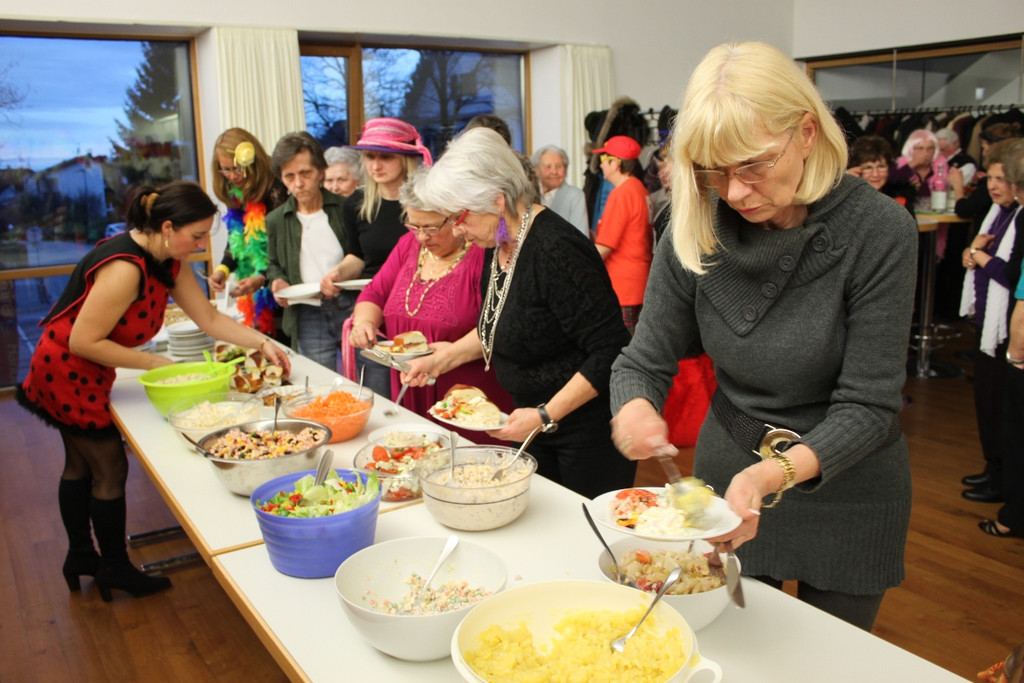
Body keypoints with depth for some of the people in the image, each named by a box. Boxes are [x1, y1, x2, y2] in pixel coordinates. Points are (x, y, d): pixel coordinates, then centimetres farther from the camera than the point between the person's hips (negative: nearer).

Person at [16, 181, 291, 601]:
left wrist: (262, 343, -11)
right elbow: (83, 341, -29)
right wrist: (152, 363, -22)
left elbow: (209, 319, -1)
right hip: (67, 373, -9)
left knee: (81, 464, 21)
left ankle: (80, 557, 39)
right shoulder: (125, 268, -32)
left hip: (83, 374, 9)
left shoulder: (169, 262, -3)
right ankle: (114, 568, 21)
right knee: (110, 468, 2)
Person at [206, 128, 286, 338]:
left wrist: (262, 279, -29)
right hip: (254, 293, 7)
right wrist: (223, 269, -2)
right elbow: (236, 240, 15)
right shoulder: (235, 195, 8)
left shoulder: (274, 191, -16)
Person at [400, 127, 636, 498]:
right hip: (534, 423, 9)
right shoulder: (499, 244, 3)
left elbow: (608, 353, -24)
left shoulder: (556, 251, -25)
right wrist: (442, 359, 9)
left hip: (589, 429, -9)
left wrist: (546, 415, -22)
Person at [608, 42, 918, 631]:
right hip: (727, 474, 3)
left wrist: (778, 472, -38)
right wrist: (634, 407, -32)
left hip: (844, 489, -2)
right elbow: (645, 360, -8)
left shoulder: (881, 232, -22)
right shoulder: (696, 232, -13)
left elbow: (869, 405, -21)